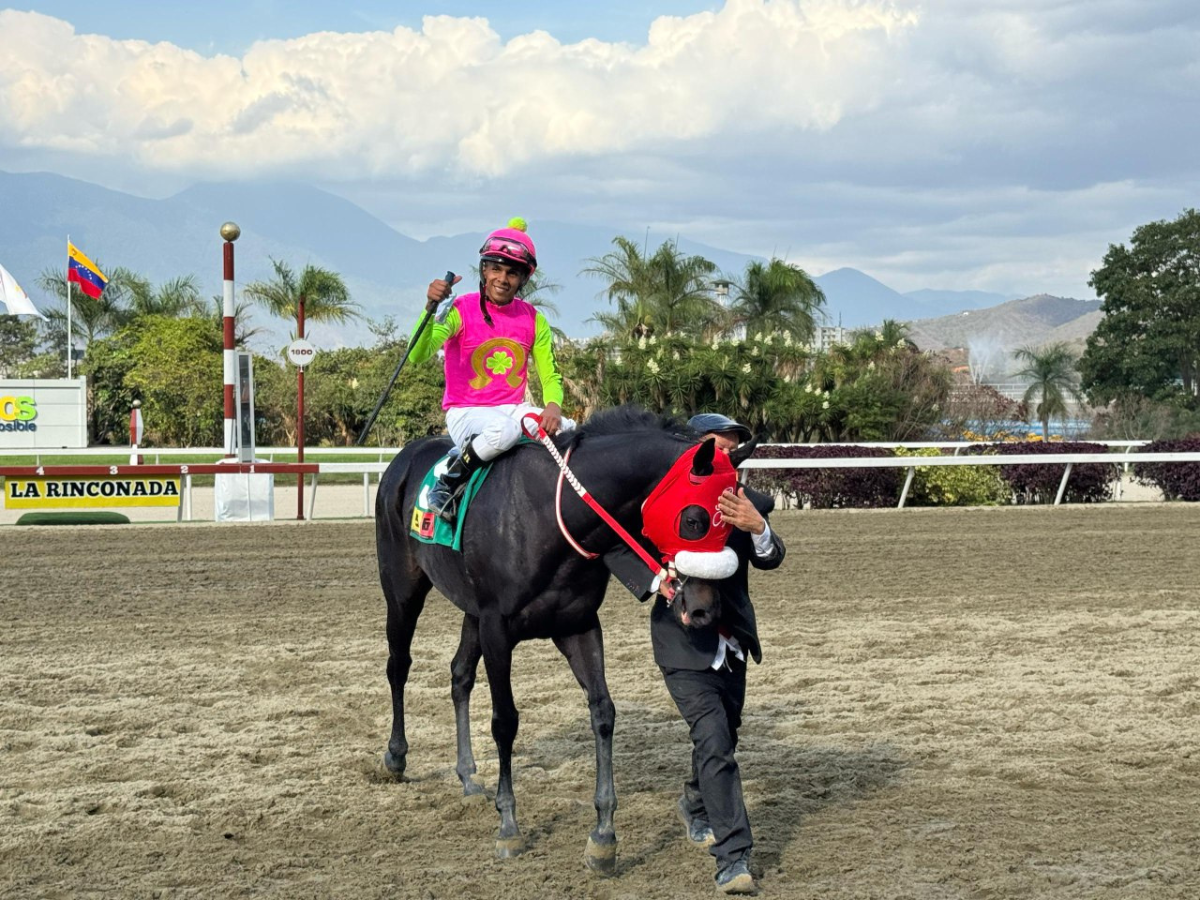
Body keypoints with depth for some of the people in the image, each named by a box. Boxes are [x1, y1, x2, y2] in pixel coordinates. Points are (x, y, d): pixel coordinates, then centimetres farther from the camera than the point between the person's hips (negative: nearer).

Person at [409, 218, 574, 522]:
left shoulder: (534, 320, 5)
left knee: (568, 430, -22)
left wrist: (553, 406, -14)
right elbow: (418, 355, -20)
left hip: (513, 410, 5)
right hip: (465, 413, -5)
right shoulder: (460, 309, -8)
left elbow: (550, 375, 9)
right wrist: (431, 307, -36)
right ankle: (448, 483, -17)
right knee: (503, 430, -39)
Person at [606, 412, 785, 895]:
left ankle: (696, 806, 50)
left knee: (724, 740, 21)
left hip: (731, 642, 5)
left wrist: (757, 526, -34)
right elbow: (616, 547, -10)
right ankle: (732, 855, -13)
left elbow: (770, 559, -12)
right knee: (713, 741, -15)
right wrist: (657, 581, -26)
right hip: (684, 642, -5)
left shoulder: (745, 502, 0)